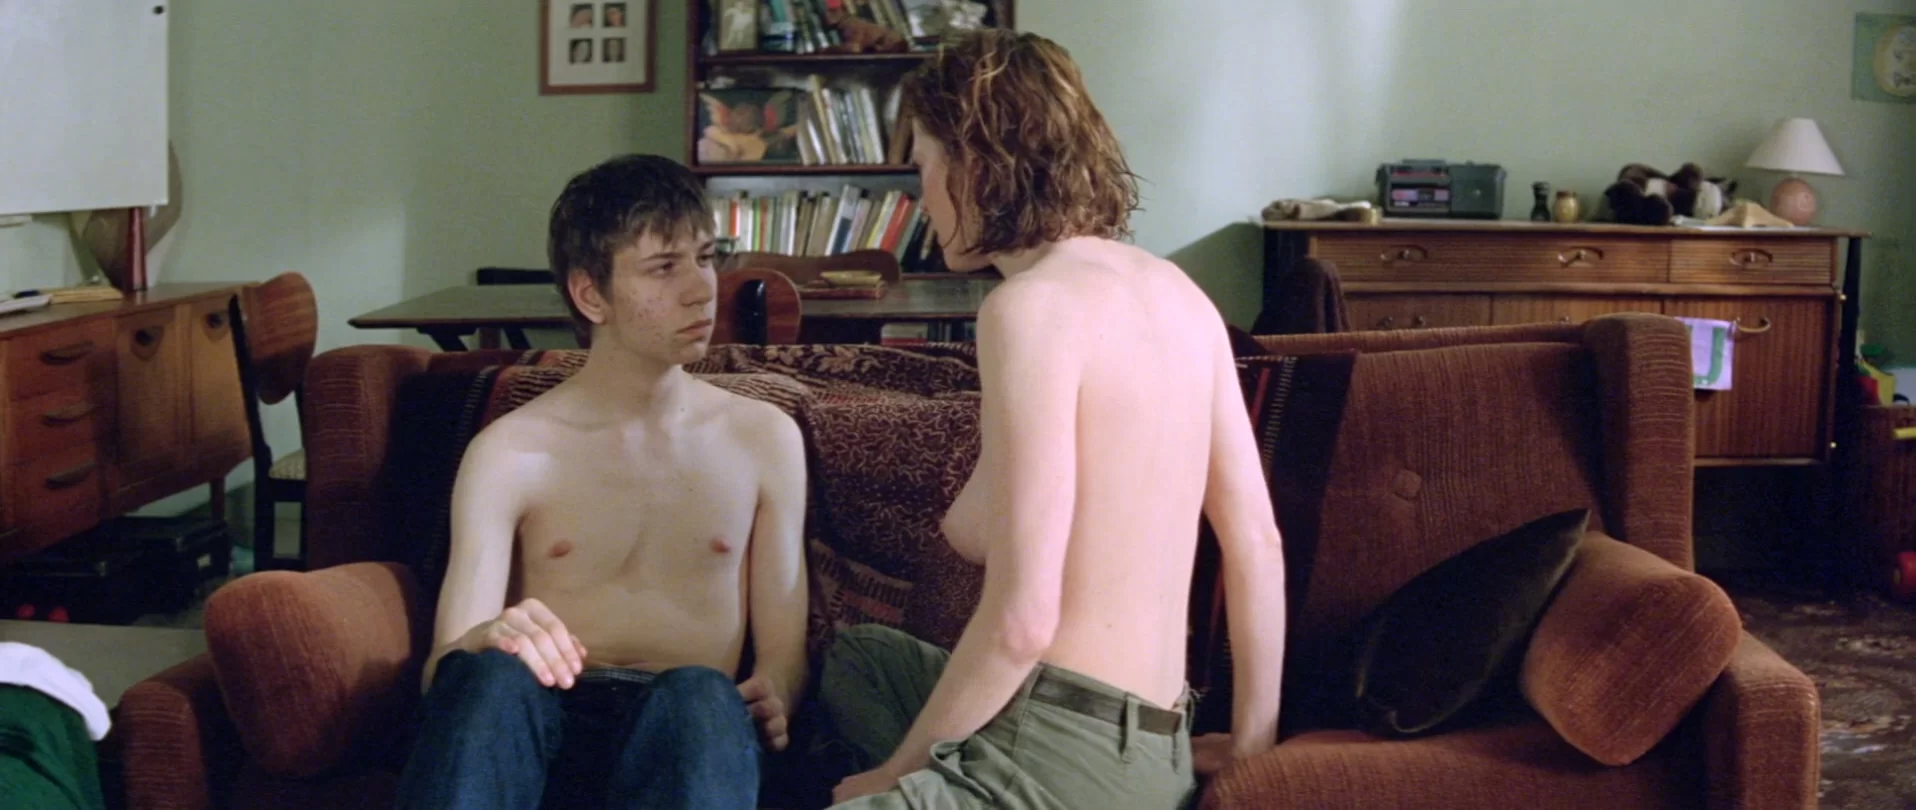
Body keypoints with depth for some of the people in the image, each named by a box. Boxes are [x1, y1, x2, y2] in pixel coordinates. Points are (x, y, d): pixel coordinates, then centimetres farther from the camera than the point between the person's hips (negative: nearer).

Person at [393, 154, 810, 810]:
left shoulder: (763, 438, 16)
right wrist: (485, 642, -25)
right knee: (490, 675, -38)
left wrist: (772, 695, -12)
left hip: (688, 730, 1)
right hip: (546, 725, 0)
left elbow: (784, 652, 14)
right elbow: (447, 667, 0)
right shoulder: (509, 453, 10)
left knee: (701, 694, -38)